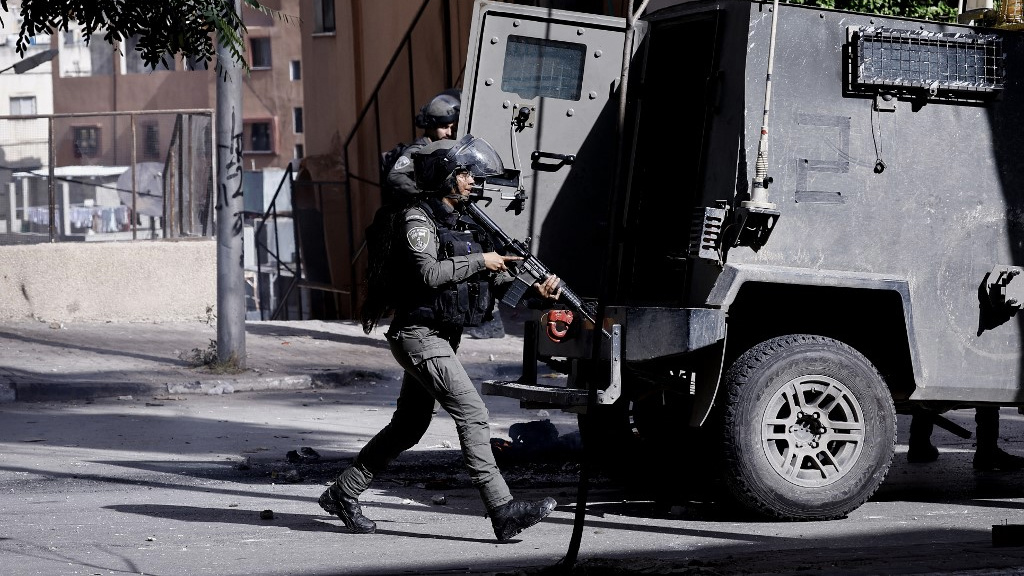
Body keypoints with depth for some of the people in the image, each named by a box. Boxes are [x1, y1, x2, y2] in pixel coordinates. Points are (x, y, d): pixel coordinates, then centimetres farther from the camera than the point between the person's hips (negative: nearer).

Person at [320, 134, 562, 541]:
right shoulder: (417, 221, -11)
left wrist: (534, 289, -2)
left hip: (441, 339, 10)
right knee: (472, 414, -16)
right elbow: (430, 274, -25)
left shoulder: (462, 223, 16)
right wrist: (479, 261, -17)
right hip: (419, 335, -10)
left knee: (408, 427, 15)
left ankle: (342, 494, 26)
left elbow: (494, 278, 13)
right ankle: (503, 510, -20)